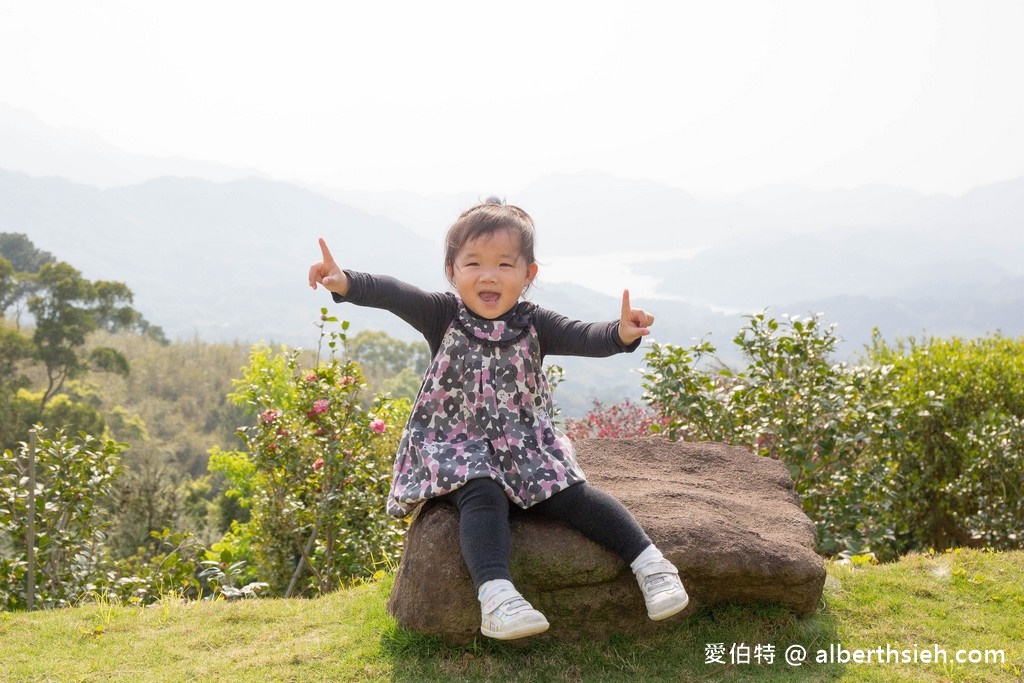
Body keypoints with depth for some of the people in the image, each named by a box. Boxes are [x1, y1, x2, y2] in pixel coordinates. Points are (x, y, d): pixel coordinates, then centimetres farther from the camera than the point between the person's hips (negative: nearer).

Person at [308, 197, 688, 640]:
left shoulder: (533, 325, -3)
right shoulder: (443, 316, -5)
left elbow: (584, 338, -19)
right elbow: (393, 295, -21)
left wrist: (620, 334, -42)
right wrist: (346, 282, -40)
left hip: (527, 445, 2)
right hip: (458, 447, -2)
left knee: (572, 496, -15)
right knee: (483, 498, -30)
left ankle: (650, 562, -11)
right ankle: (495, 596, -45)